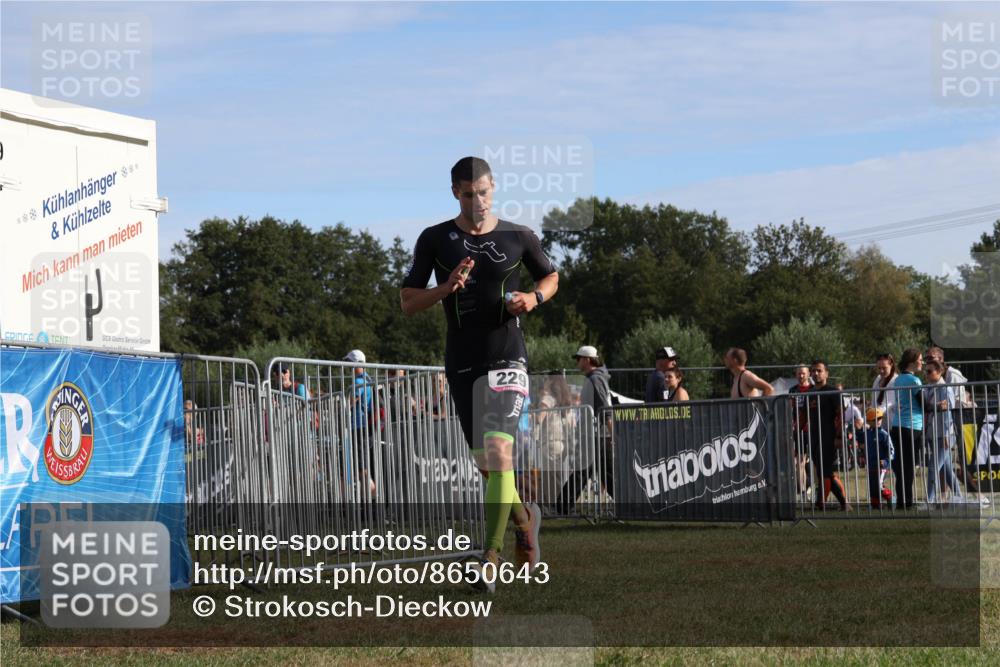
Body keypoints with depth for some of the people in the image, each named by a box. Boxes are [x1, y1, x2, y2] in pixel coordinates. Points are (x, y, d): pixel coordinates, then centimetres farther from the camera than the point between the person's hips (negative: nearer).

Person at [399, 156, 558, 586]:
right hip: (462, 361, 2)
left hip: (507, 356, -2)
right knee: (486, 464, 8)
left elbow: (550, 277, 19)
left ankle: (491, 556, -16)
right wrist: (446, 288, -14)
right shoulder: (435, 240, 2)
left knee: (498, 449, -20)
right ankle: (525, 518, 38)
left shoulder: (519, 237, 2)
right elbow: (407, 302, 4)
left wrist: (534, 298, -3)